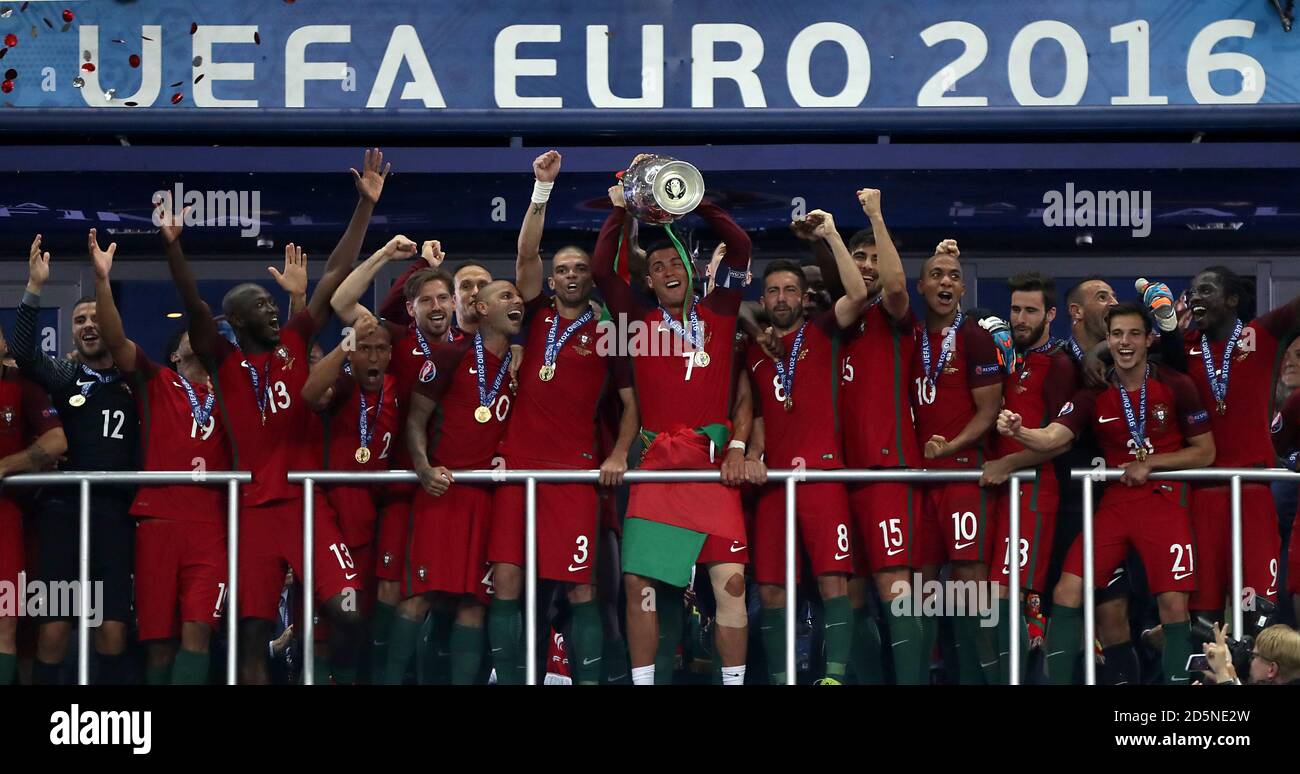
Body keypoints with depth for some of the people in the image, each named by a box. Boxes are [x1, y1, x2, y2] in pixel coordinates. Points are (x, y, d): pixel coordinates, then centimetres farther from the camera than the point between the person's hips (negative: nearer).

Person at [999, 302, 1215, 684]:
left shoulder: (1176, 387, -6)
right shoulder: (1094, 394, 1)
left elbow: (1205, 452, 0)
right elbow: (1052, 437, -13)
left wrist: (1149, 463, -12)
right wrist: (1018, 431, -34)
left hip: (1164, 502, -3)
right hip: (1113, 504, 3)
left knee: (1174, 604, -11)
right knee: (1067, 592, -6)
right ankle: (1057, 680, 2)